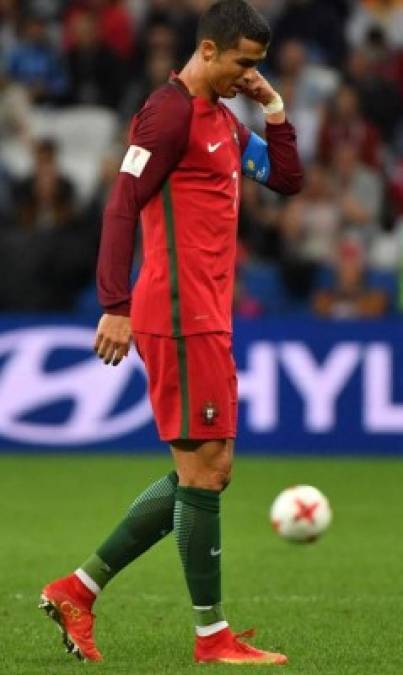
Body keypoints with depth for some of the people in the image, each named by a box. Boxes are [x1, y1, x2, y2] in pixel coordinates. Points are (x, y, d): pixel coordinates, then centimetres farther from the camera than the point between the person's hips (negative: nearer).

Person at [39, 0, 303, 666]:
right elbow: (122, 207, -17)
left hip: (206, 317, 10)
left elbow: (287, 179, 23)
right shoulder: (170, 112, -11)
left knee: (205, 471, 11)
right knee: (204, 468, -5)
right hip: (182, 316, -10)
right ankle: (212, 635, 1)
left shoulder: (223, 120, 17)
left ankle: (79, 589, 13)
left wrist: (274, 110, 9)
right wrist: (116, 306, -22)